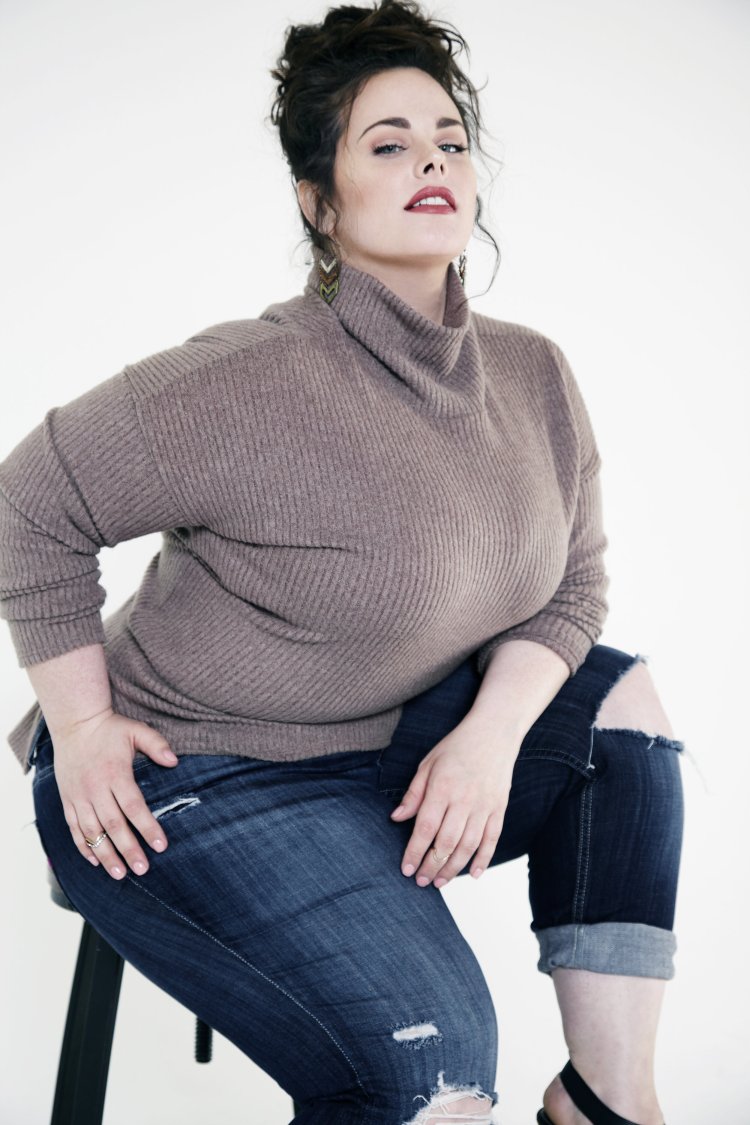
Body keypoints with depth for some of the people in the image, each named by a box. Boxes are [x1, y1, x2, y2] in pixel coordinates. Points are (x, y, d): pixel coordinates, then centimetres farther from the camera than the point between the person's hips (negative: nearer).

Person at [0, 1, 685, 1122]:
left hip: (387, 747, 7)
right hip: (187, 778, -7)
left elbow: (571, 586, 4)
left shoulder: (534, 376, -1)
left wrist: (492, 732, -14)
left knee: (620, 699, -8)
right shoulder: (248, 386, -22)